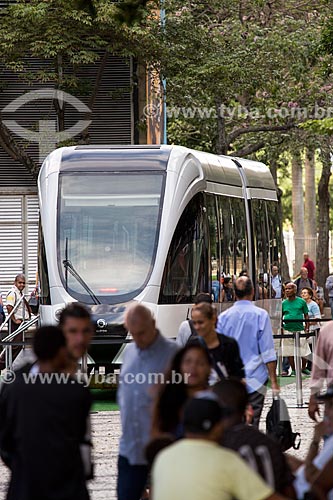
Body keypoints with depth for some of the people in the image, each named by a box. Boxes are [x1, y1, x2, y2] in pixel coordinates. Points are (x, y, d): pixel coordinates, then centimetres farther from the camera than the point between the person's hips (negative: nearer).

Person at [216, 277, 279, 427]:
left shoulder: (223, 317, 4)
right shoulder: (260, 315, -4)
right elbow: (268, 352, -5)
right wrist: (273, 381, -2)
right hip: (255, 379, -2)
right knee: (252, 422, -1)